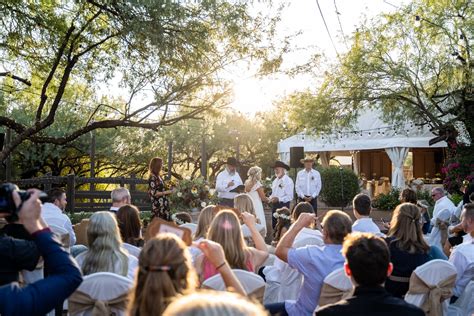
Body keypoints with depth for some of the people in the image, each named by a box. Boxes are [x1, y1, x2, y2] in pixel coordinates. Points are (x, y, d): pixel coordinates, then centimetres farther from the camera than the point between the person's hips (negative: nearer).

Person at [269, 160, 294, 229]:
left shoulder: (288, 181, -12)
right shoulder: (275, 180, 13)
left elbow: (290, 197, -18)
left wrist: (279, 199, -28)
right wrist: (270, 198, 1)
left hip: (283, 205, -8)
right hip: (274, 205, 8)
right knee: (274, 225, 13)